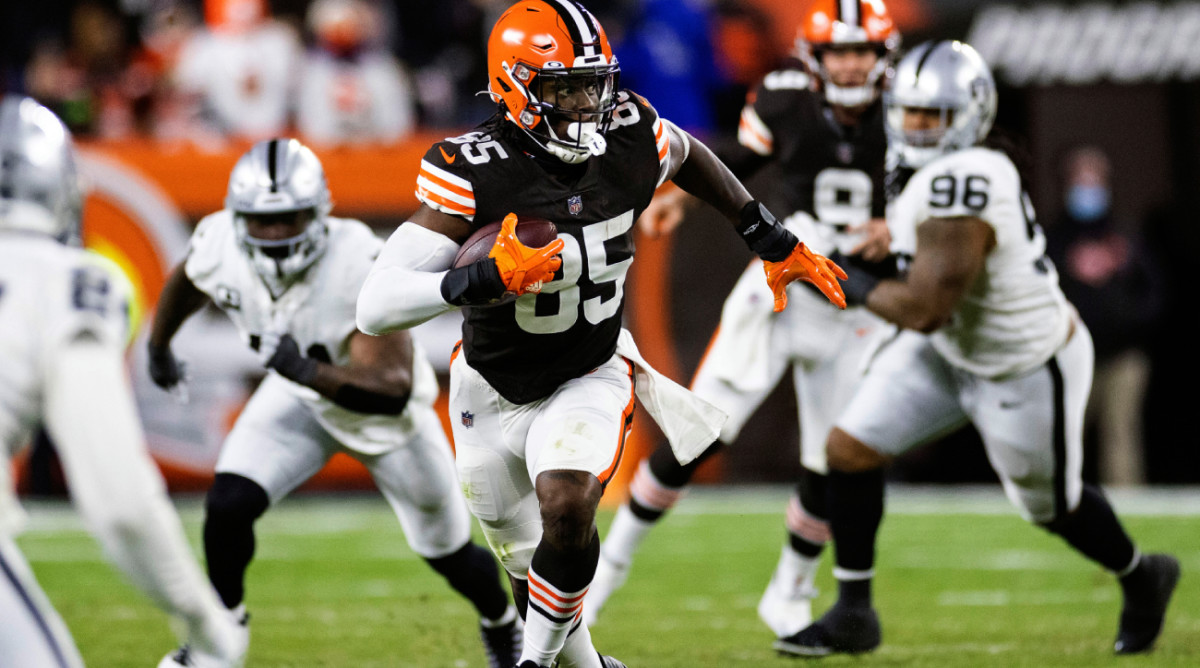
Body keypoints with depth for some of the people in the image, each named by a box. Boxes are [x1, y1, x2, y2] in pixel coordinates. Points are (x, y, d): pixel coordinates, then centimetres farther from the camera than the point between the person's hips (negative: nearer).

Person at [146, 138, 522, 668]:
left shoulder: (362, 269, -41)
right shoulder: (219, 250, -26)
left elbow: (392, 390, -42)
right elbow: (185, 282, 1)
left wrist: (308, 371, -56)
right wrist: (158, 348, 19)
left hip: (384, 410, -3)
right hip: (301, 400, 3)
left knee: (448, 552, 12)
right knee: (228, 505, -19)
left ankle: (502, 623, 45)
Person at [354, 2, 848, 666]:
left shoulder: (631, 139, -16)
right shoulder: (473, 174, -28)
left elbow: (691, 157, 13)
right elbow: (375, 307, -34)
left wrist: (774, 243, 13)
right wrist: (484, 278, -48)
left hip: (590, 380, 1)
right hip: (494, 392, -1)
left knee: (567, 510, -29)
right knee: (535, 581, 14)